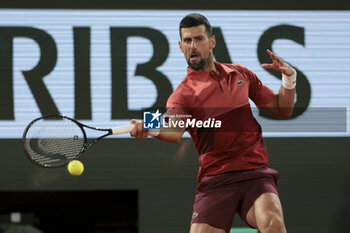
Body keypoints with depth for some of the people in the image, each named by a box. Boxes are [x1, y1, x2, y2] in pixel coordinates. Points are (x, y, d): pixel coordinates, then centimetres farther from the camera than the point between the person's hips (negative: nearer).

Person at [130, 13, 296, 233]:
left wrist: (289, 78, 4)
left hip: (255, 172, 1)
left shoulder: (240, 74, 15)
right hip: (215, 180, -1)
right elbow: (175, 131, -21)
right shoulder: (183, 94, 1)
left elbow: (282, 110, 22)